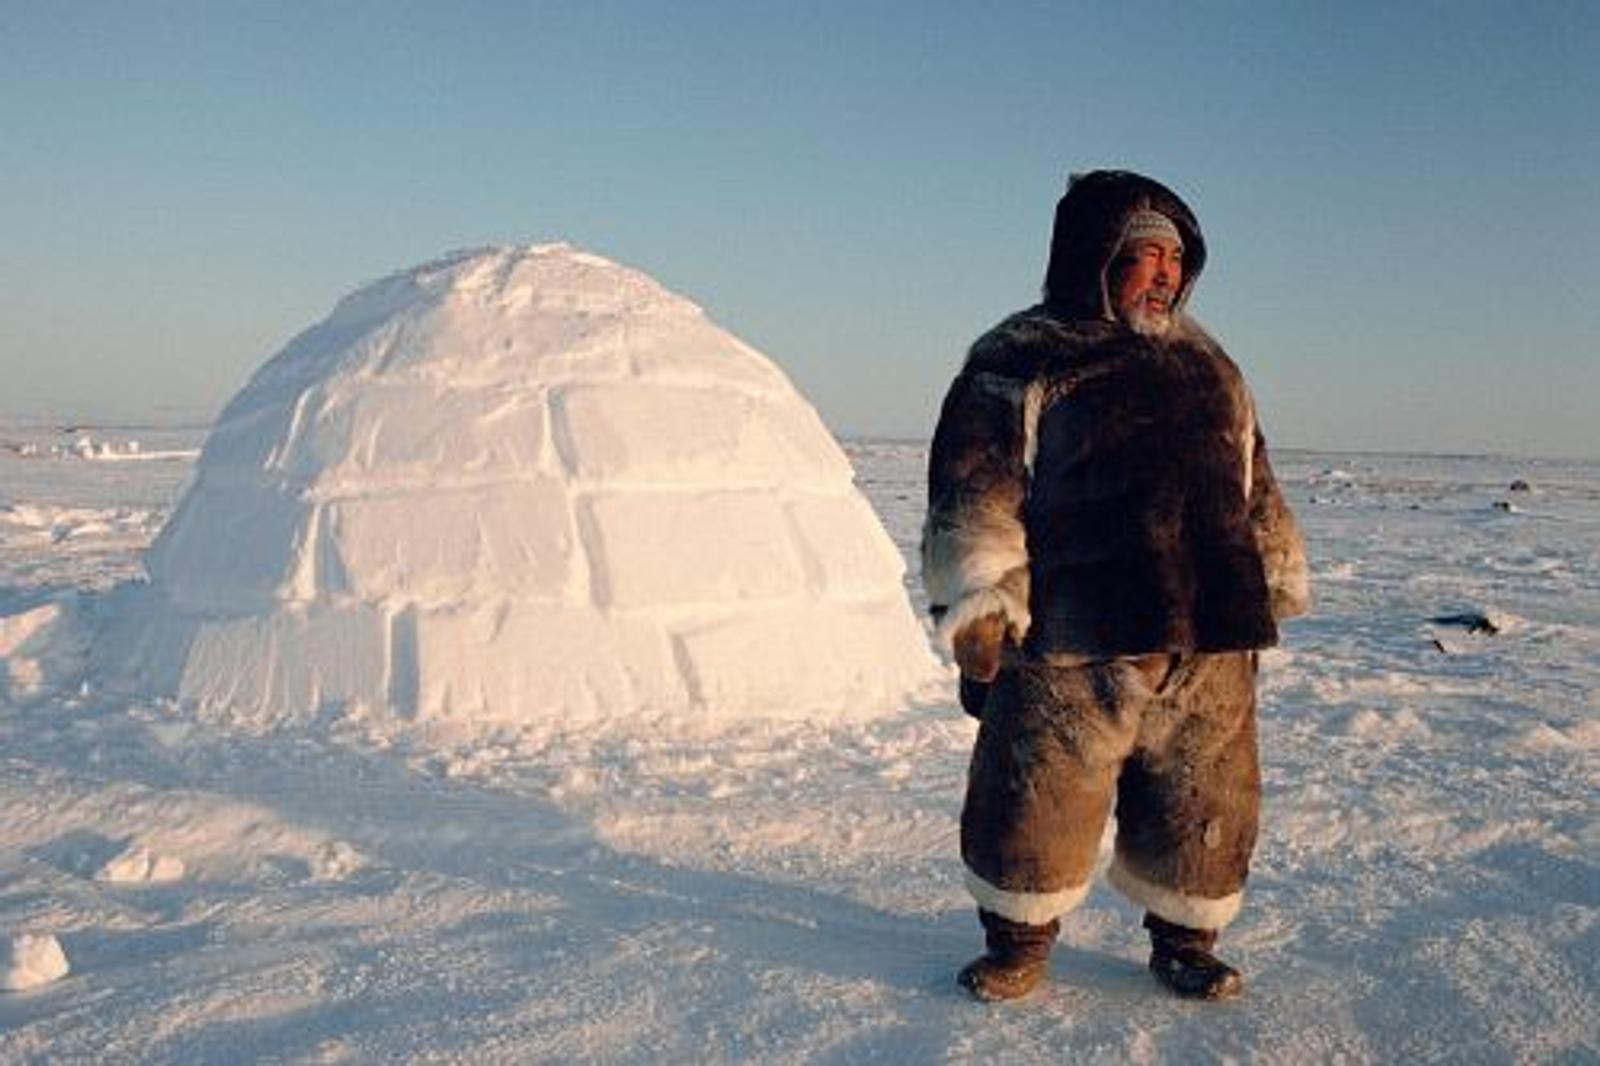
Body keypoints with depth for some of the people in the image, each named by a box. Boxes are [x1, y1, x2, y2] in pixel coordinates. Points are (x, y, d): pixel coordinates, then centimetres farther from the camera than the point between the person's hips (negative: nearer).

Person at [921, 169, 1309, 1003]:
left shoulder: (1206, 367, 19)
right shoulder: (1017, 364, 0)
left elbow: (1255, 493, 25)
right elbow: (972, 497, -5)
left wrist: (1268, 597, 22)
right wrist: (978, 622, -11)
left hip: (1211, 650, 5)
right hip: (1068, 650, -5)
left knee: (1203, 809, 12)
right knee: (1036, 805, 3)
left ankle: (1184, 941, 33)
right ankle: (1019, 942, 24)